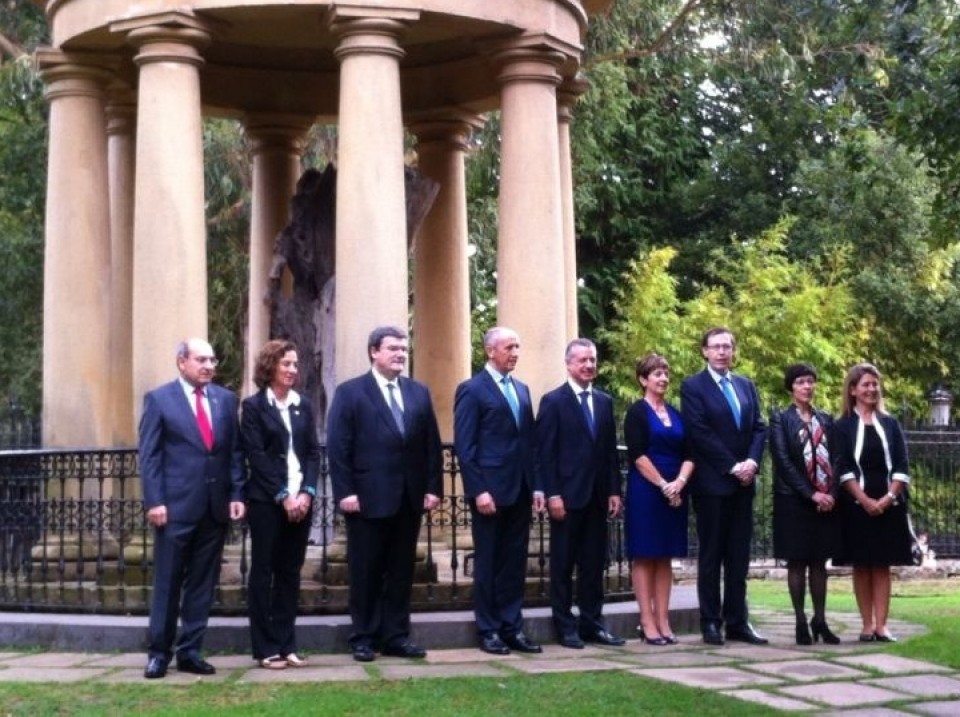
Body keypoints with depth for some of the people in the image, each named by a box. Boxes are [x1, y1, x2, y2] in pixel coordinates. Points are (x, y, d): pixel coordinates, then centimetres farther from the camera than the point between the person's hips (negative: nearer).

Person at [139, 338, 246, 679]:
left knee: (202, 583, 7)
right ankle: (159, 651, 12)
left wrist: (236, 494, 1)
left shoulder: (226, 399, 11)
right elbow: (149, 456, -3)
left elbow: (235, 452, 11)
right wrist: (154, 501, -11)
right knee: (168, 583, 2)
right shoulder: (159, 399, 0)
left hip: (216, 506, 4)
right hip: (176, 506, -4)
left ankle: (190, 651, 15)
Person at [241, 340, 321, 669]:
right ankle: (266, 648, 5)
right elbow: (256, 456, -9)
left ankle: (286, 644, 13)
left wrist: (306, 493, -7)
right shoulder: (253, 406, -2)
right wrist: (282, 496, -14)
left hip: (301, 500, 5)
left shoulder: (303, 406, 13)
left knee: (290, 573, 8)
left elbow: (313, 452, 7)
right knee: (263, 572, 1)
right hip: (266, 501, -5)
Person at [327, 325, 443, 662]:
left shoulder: (419, 392, 12)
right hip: (368, 497, -4)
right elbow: (338, 447, -6)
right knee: (365, 572, 4)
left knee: (401, 572, 8)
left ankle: (396, 636, 16)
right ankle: (363, 639, 13)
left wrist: (433, 487, 2)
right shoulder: (350, 392, -1)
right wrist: (345, 492, -13)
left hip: (409, 497, 4)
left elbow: (432, 444, 11)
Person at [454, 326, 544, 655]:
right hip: (490, 490, -6)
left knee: (514, 562, 9)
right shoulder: (472, 389, -5)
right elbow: (464, 446, -10)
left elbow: (530, 441, 16)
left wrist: (536, 486, 8)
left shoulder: (522, 389, 16)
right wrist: (478, 490, -17)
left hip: (520, 490, 6)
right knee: (488, 563, 2)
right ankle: (489, 631, 9)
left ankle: (512, 628, 15)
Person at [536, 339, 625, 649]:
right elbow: (545, 452, -7)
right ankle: (565, 627, 8)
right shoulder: (553, 401, -3)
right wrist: (552, 494, -13)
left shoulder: (605, 401, 13)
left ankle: (592, 623, 15)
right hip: (567, 496, -5)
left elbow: (611, 450, 13)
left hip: (597, 496, 5)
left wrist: (614, 490, 6)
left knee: (594, 563, 8)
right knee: (563, 565, 3)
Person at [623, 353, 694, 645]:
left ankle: (663, 620, 10)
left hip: (675, 492, 6)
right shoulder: (637, 412, -3)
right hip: (645, 490, -6)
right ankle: (647, 622, 0)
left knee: (665, 557, 7)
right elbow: (637, 455, -11)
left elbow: (688, 455, 8)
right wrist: (663, 485, -14)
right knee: (644, 556, -1)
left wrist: (680, 482, -9)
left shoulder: (675, 414, 14)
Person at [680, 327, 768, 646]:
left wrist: (752, 461, -8)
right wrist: (732, 466, -14)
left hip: (743, 482, 5)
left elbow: (759, 427, 10)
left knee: (739, 556, 7)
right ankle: (711, 623, 5)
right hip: (711, 482, -5)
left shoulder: (747, 386, 15)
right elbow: (700, 433, -11)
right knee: (711, 556, 0)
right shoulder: (692, 387, -3)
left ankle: (737, 622, 11)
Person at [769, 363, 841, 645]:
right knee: (797, 562, 1)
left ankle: (820, 621, 13)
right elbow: (783, 461, -9)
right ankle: (801, 623, 5)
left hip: (826, 501, 4)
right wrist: (810, 494, -15)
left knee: (819, 562, 8)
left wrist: (831, 494, -7)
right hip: (794, 501, -4)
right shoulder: (780, 419, -1)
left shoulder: (826, 419, 12)